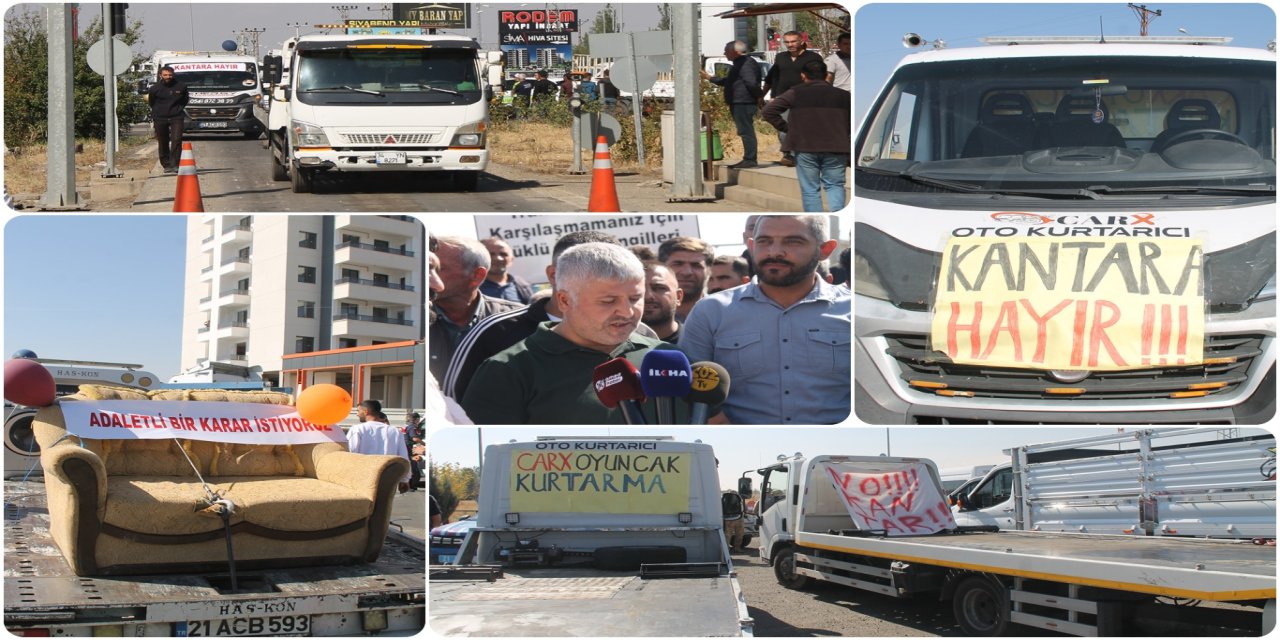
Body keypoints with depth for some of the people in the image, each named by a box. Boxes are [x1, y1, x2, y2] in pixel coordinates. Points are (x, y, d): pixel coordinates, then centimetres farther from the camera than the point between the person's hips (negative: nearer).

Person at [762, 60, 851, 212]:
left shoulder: (796, 93, 1)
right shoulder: (843, 95, 7)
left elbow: (768, 111, -4)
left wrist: (786, 127, 4)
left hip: (805, 148, -1)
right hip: (835, 148, 1)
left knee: (810, 190, 6)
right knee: (835, 185, 12)